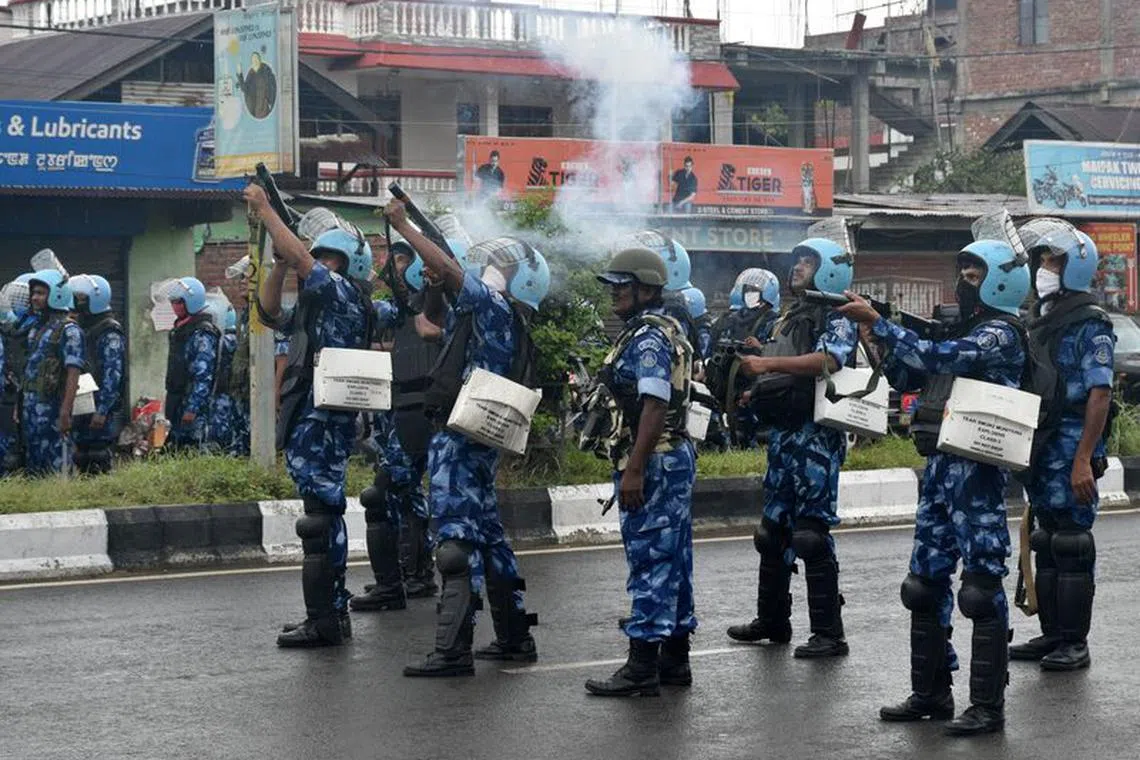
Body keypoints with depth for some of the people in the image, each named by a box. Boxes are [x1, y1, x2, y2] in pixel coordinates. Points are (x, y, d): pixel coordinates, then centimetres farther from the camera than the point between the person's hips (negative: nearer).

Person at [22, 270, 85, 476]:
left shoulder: (68, 331, -8)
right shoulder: (36, 328, 16)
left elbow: (73, 374, -14)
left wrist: (65, 412, -21)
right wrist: (20, 405, 14)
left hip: (53, 408, -8)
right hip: (30, 410, 8)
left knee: (56, 466, -7)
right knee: (33, 464, 10)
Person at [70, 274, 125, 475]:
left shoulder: (110, 333, -10)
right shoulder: (84, 330, 17)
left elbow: (112, 375, -16)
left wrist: (102, 411, -21)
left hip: (104, 413, -9)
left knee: (99, 466, -10)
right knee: (81, 462, 9)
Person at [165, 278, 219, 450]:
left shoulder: (202, 334, -13)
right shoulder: (180, 329, 18)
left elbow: (203, 376, -19)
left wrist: (192, 408, -22)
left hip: (193, 407, -10)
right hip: (178, 403, 10)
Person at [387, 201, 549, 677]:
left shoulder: (496, 308, -11)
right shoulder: (483, 314, 17)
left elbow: (449, 269, -22)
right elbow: (434, 316, 30)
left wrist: (402, 225, -14)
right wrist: (433, 281, 12)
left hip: (462, 440, -11)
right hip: (477, 440, 11)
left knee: (457, 538, -11)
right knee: (486, 535, 17)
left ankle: (453, 650, -13)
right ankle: (514, 638, 24)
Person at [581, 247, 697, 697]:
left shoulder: (648, 339, -15)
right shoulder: (666, 332, 18)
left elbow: (654, 406, -23)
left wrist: (634, 470, -26)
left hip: (653, 462, -11)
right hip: (675, 458, 11)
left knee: (649, 561, -9)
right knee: (672, 560, 13)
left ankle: (642, 667, -7)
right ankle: (674, 659, 19)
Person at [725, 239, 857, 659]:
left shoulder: (837, 318, -5)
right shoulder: (790, 318, 20)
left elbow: (828, 360, -25)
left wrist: (768, 363, -29)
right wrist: (753, 392, 9)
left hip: (816, 435, -9)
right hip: (782, 432, 9)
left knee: (812, 533, -11)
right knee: (774, 529, 14)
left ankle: (829, 633, -7)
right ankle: (771, 620, 25)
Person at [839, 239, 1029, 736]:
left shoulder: (1001, 333, -9)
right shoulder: (961, 329, 19)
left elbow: (936, 358, -22)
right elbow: (906, 378, 20)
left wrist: (877, 323, -20)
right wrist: (879, 338, 6)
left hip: (976, 471, -9)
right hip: (939, 467, 9)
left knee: (982, 586, -6)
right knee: (926, 583, 11)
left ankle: (988, 705, -3)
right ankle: (930, 694, 19)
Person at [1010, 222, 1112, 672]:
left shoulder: (1089, 325, -10)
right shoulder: (1040, 322, 15)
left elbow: (1100, 395, -17)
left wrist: (1084, 460, -23)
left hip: (1071, 452, -8)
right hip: (1039, 450, 8)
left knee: (1071, 547, -4)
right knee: (1047, 545, 12)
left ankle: (1075, 643, 1)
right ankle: (1051, 635, 19)